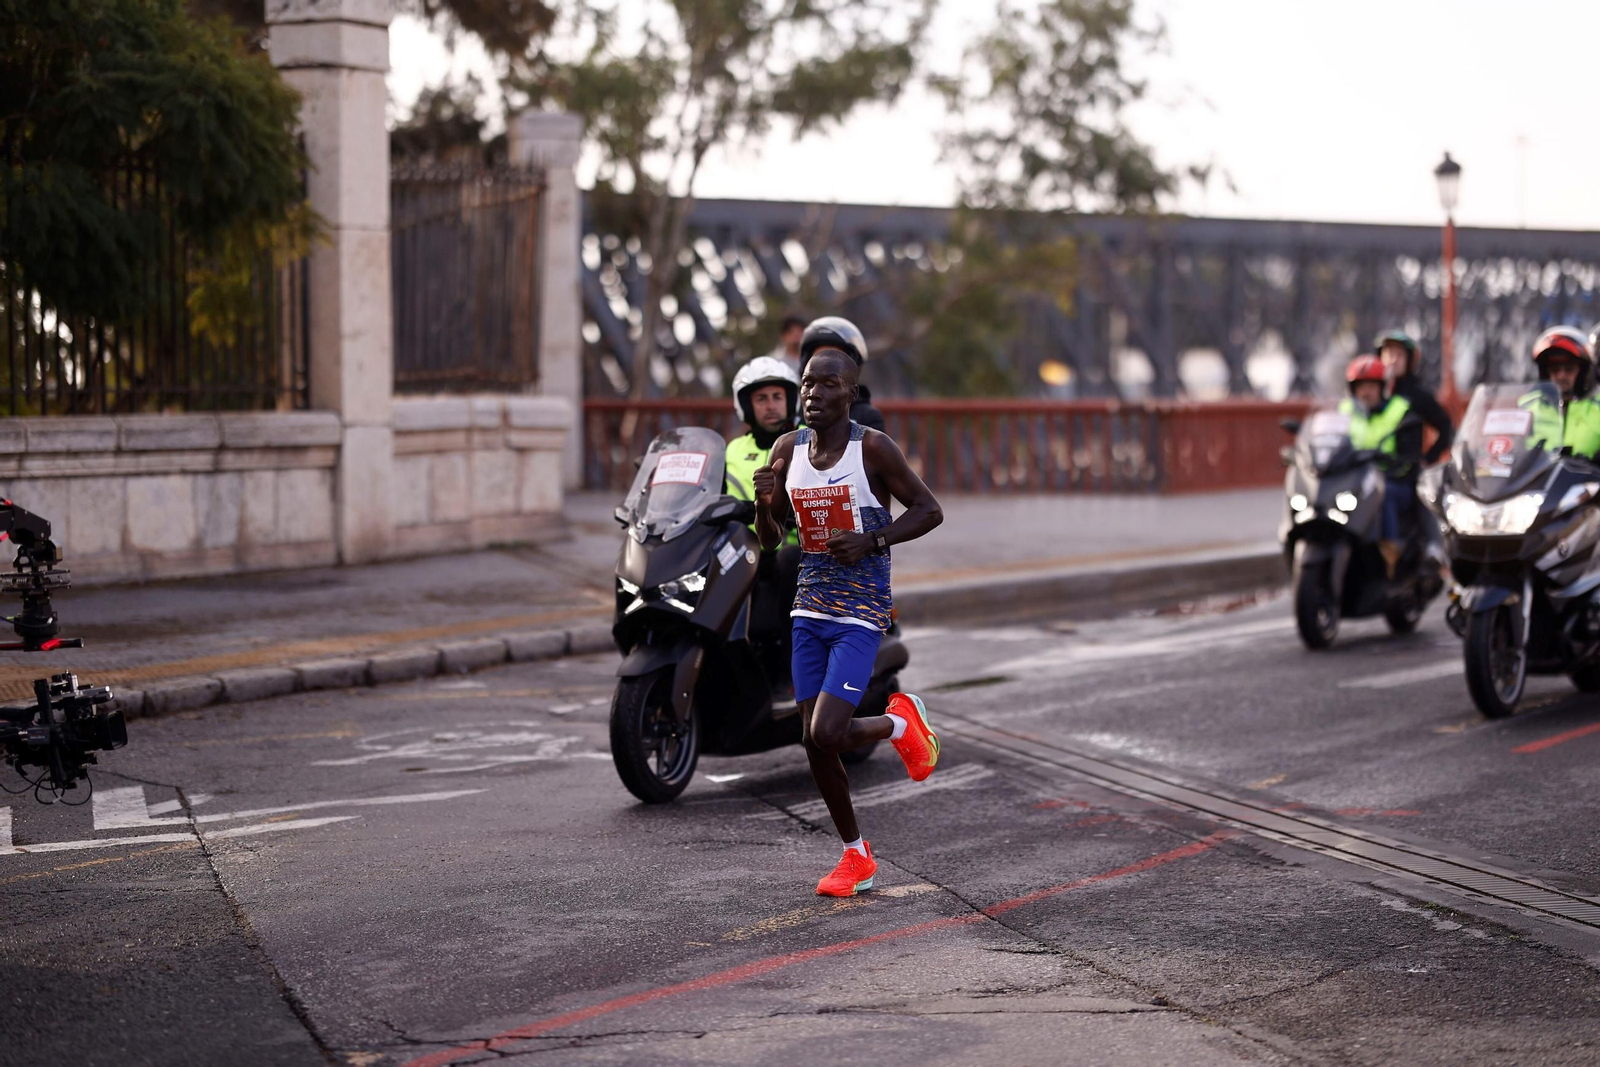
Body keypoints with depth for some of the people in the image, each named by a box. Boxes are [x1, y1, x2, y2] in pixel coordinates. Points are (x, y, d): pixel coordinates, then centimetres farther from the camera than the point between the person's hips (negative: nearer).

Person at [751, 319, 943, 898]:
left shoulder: (873, 448, -11)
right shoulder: (788, 449, 4)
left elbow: (930, 510, -5)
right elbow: (770, 541, 10)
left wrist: (871, 541, -18)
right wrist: (763, 501, -11)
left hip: (861, 615, -6)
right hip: (810, 610, 6)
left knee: (827, 734, -18)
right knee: (815, 745, 7)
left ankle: (901, 722, 14)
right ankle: (857, 856, 25)